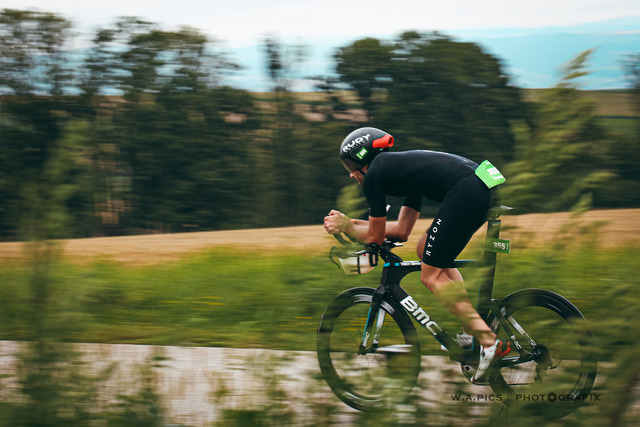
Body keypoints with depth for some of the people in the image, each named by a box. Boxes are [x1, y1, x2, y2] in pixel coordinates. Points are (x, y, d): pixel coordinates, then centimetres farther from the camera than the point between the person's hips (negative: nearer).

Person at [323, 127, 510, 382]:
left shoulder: (374, 174, 7)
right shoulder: (403, 166, 31)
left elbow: (375, 237, 13)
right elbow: (401, 230, 34)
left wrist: (345, 227, 30)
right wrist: (351, 222, 37)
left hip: (466, 192, -9)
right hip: (485, 188, 9)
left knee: (431, 276, 2)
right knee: (426, 250, 23)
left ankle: (489, 342, -7)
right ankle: (470, 332, 15)